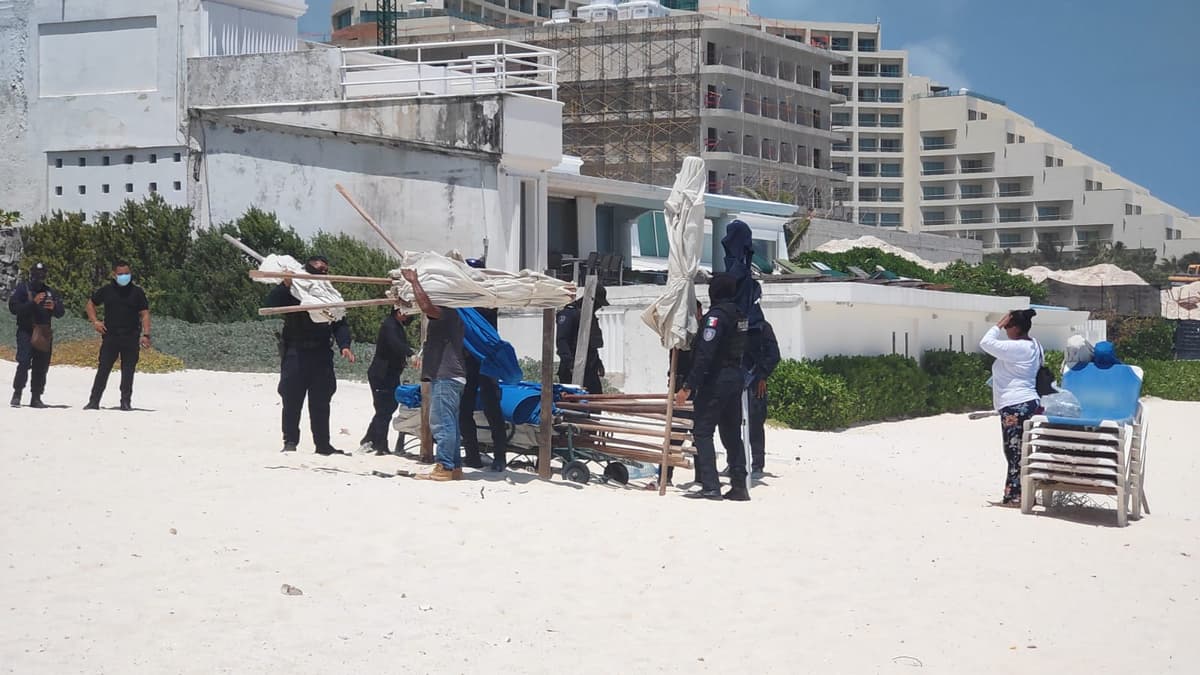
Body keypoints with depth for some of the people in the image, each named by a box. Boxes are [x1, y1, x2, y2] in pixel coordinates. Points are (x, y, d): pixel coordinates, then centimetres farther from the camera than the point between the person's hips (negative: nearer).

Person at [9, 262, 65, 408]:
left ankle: (36, 398, 8)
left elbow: (60, 312, 9)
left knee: (41, 367, 3)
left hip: (44, 333, 4)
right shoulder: (22, 288, 3)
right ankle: (17, 395, -9)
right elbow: (13, 308, -10)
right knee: (24, 363, -16)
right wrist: (33, 303, -20)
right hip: (25, 332, -4)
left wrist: (54, 307, -15)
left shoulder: (50, 292, 14)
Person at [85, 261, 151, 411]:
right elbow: (91, 304, 20)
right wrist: (94, 321, 5)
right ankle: (94, 401, 0)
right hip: (110, 336, 0)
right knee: (103, 369, -2)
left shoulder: (137, 292, 4)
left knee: (128, 371, 2)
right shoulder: (106, 290, 6)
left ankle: (126, 402, 9)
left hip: (131, 338, 0)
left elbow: (144, 314, 3)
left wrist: (146, 334, -7)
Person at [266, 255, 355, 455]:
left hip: (321, 354, 3)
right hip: (295, 353, -3)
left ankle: (323, 444, 12)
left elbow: (340, 324, 9)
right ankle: (290, 442, 3)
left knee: (321, 402, 6)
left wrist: (344, 346, -7)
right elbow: (271, 303, -10)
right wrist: (285, 285, -26)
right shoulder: (293, 291, 4)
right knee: (292, 399, -4)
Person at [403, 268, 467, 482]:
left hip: (445, 377, -11)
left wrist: (414, 281, -22)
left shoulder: (446, 312, -14)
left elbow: (426, 306, -32)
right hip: (449, 375, 11)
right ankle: (455, 466, 17)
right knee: (449, 423, 13)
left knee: (441, 423, -11)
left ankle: (444, 468, -12)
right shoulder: (450, 313, 18)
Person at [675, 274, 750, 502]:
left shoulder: (716, 315, -15)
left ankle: (710, 486, -12)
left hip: (715, 380, -8)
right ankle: (739, 486, 11)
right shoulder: (741, 316, 12)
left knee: (703, 432, -5)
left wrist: (688, 387, -20)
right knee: (732, 433, 12)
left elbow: (705, 355, -21)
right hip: (737, 379, 8)